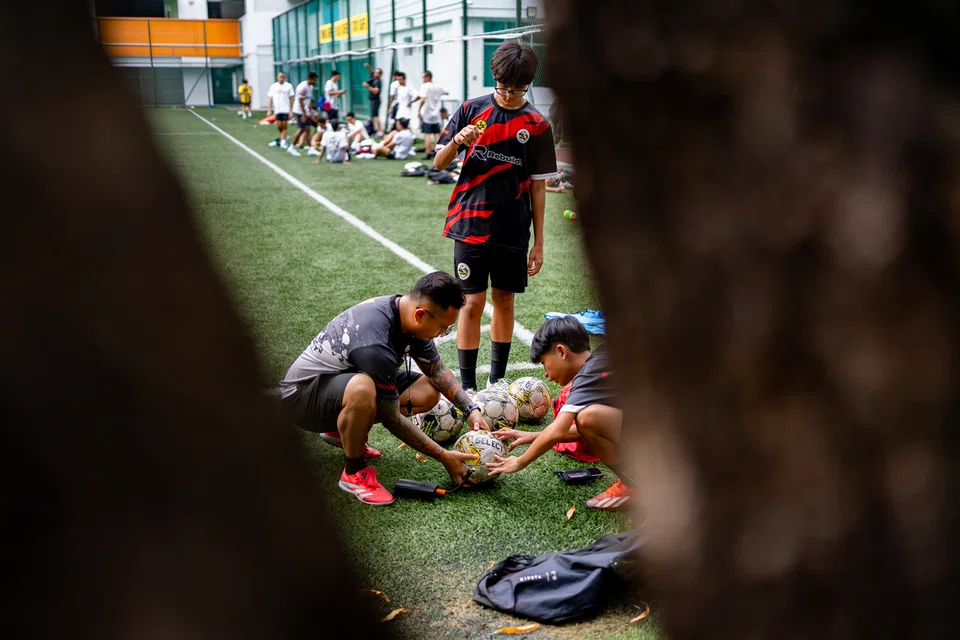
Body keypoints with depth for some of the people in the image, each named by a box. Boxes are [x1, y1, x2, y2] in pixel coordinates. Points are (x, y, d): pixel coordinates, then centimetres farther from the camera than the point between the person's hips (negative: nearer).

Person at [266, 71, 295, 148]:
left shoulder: (289, 86, 1)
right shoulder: (273, 86, 8)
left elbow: (291, 99, 1)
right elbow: (270, 99, 9)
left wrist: (291, 111, -4)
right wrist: (269, 110, 3)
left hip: (286, 110, -3)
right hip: (277, 110, 3)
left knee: (284, 126, -5)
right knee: (279, 126, 2)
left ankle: (283, 143, -2)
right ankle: (284, 137, 26)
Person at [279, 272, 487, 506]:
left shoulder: (402, 307, -10)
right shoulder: (376, 346, -35)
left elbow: (438, 371, 7)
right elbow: (392, 420, -23)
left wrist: (471, 409, -2)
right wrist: (444, 457, -17)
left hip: (344, 378, 9)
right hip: (302, 393, -9)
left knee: (428, 393, -4)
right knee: (363, 390, -41)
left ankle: (341, 430, 12)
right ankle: (354, 473, -15)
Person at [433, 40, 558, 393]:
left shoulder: (537, 125, 0)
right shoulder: (471, 109, 1)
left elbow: (538, 187, 3)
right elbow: (439, 162, 4)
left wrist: (538, 242, 2)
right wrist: (457, 141, -18)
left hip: (513, 231, 1)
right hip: (471, 226, -1)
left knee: (504, 301, 10)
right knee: (472, 302, -3)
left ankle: (497, 377, 26)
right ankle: (467, 386, 5)